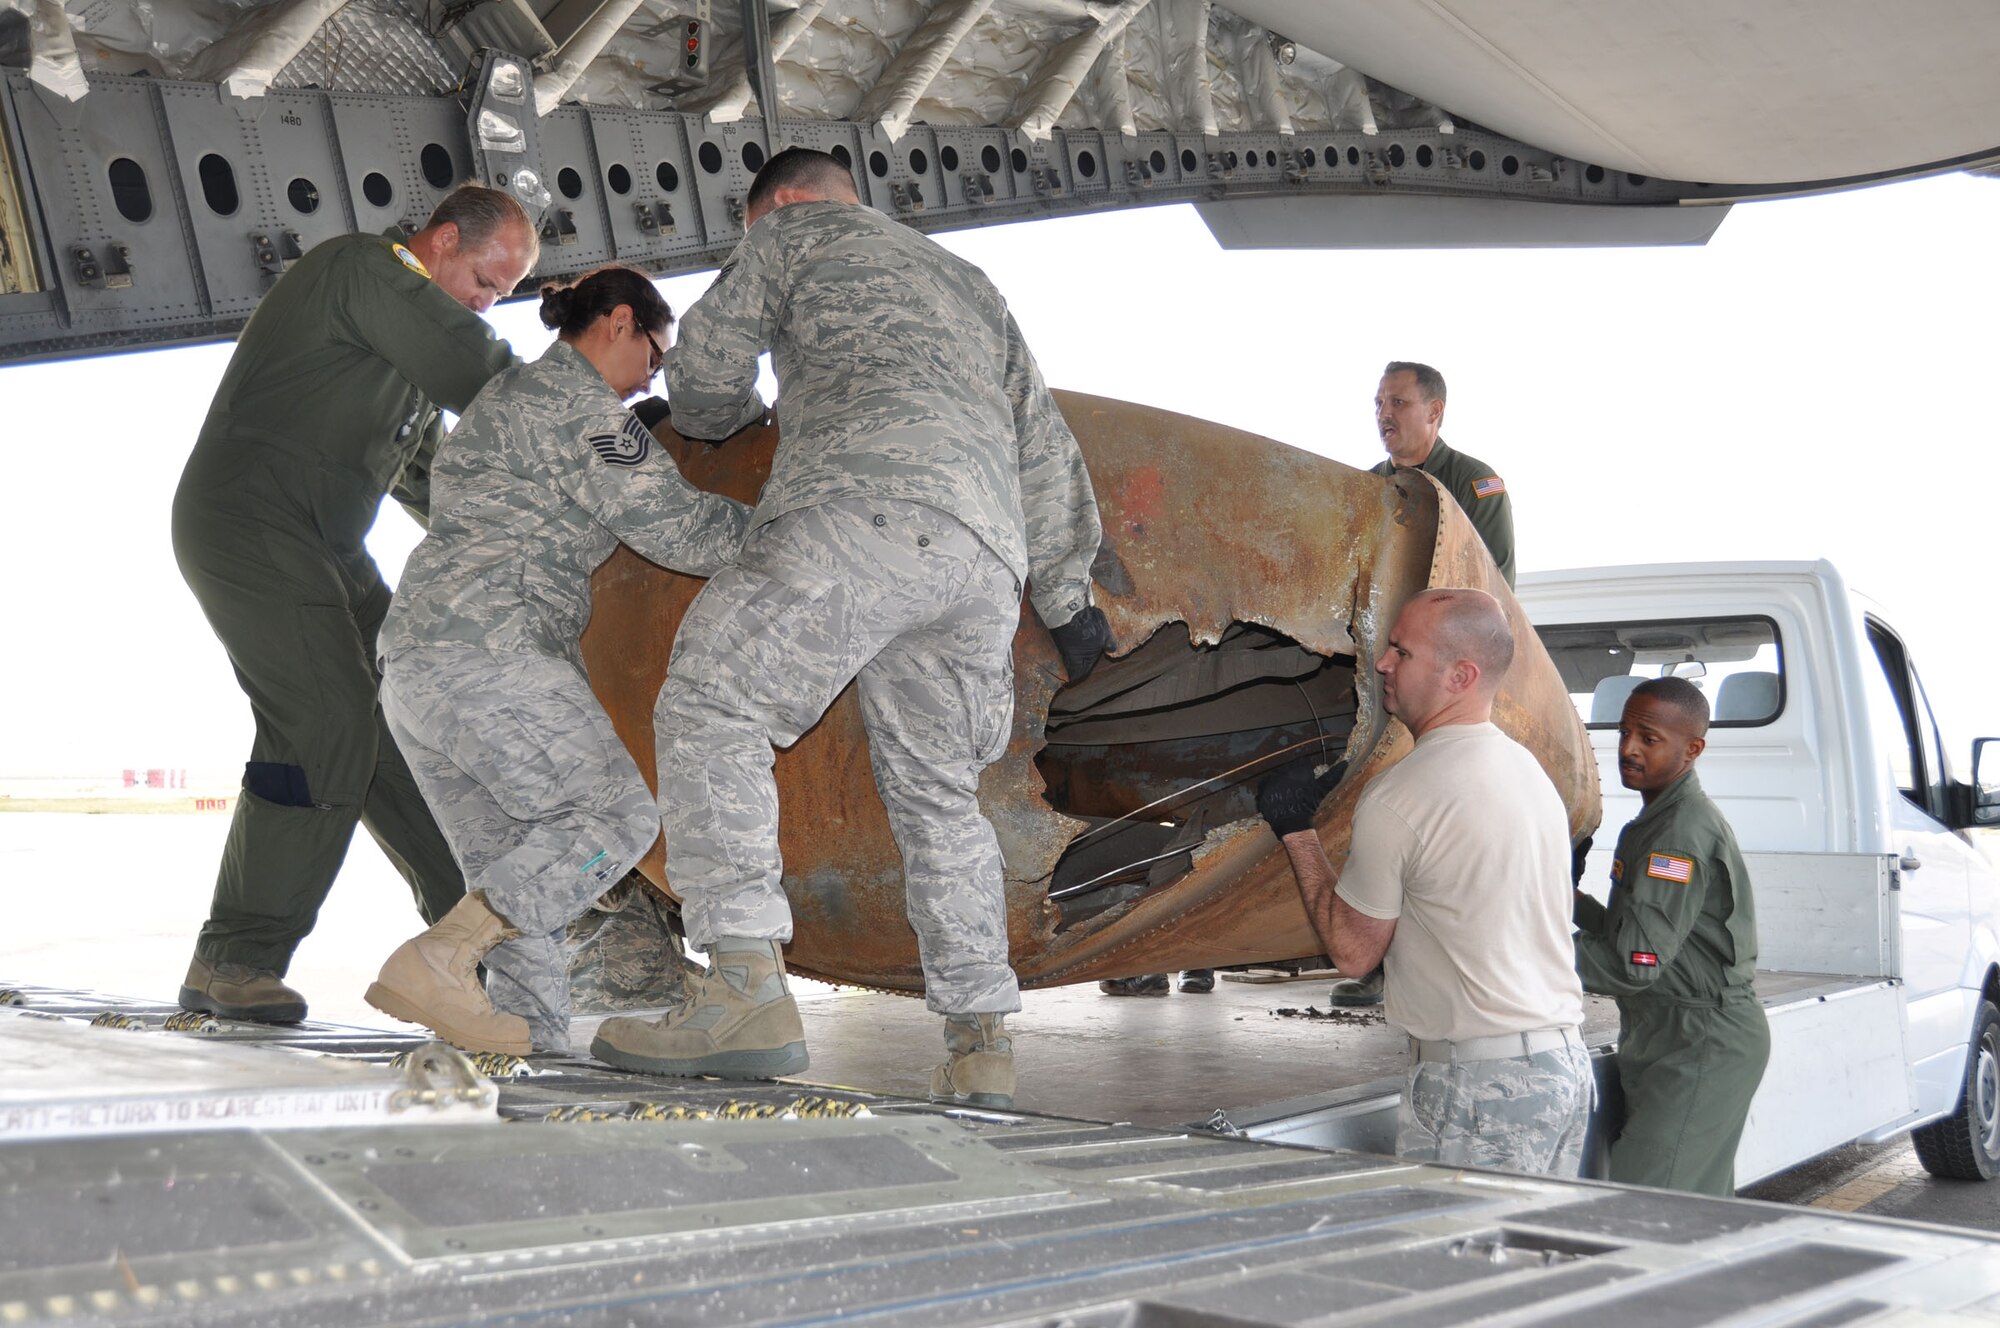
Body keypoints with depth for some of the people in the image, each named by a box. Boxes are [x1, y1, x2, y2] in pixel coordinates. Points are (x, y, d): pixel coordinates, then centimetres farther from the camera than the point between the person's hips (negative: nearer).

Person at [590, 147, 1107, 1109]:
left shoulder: (797, 229, 22)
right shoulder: (968, 281, 39)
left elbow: (702, 378, 18)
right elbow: (1043, 443, 36)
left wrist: (727, 413, 43)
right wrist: (1066, 593, 39)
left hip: (869, 505, -7)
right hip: (986, 554, 7)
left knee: (711, 704, -7)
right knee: (935, 794, 14)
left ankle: (746, 985, -22)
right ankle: (981, 1046, 9)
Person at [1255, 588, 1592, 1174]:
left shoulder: (1399, 796, -15)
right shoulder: (1529, 768, 12)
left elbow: (1352, 951, -5)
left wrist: (1295, 828, 2)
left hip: (1478, 1080, -9)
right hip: (1567, 1063, 9)